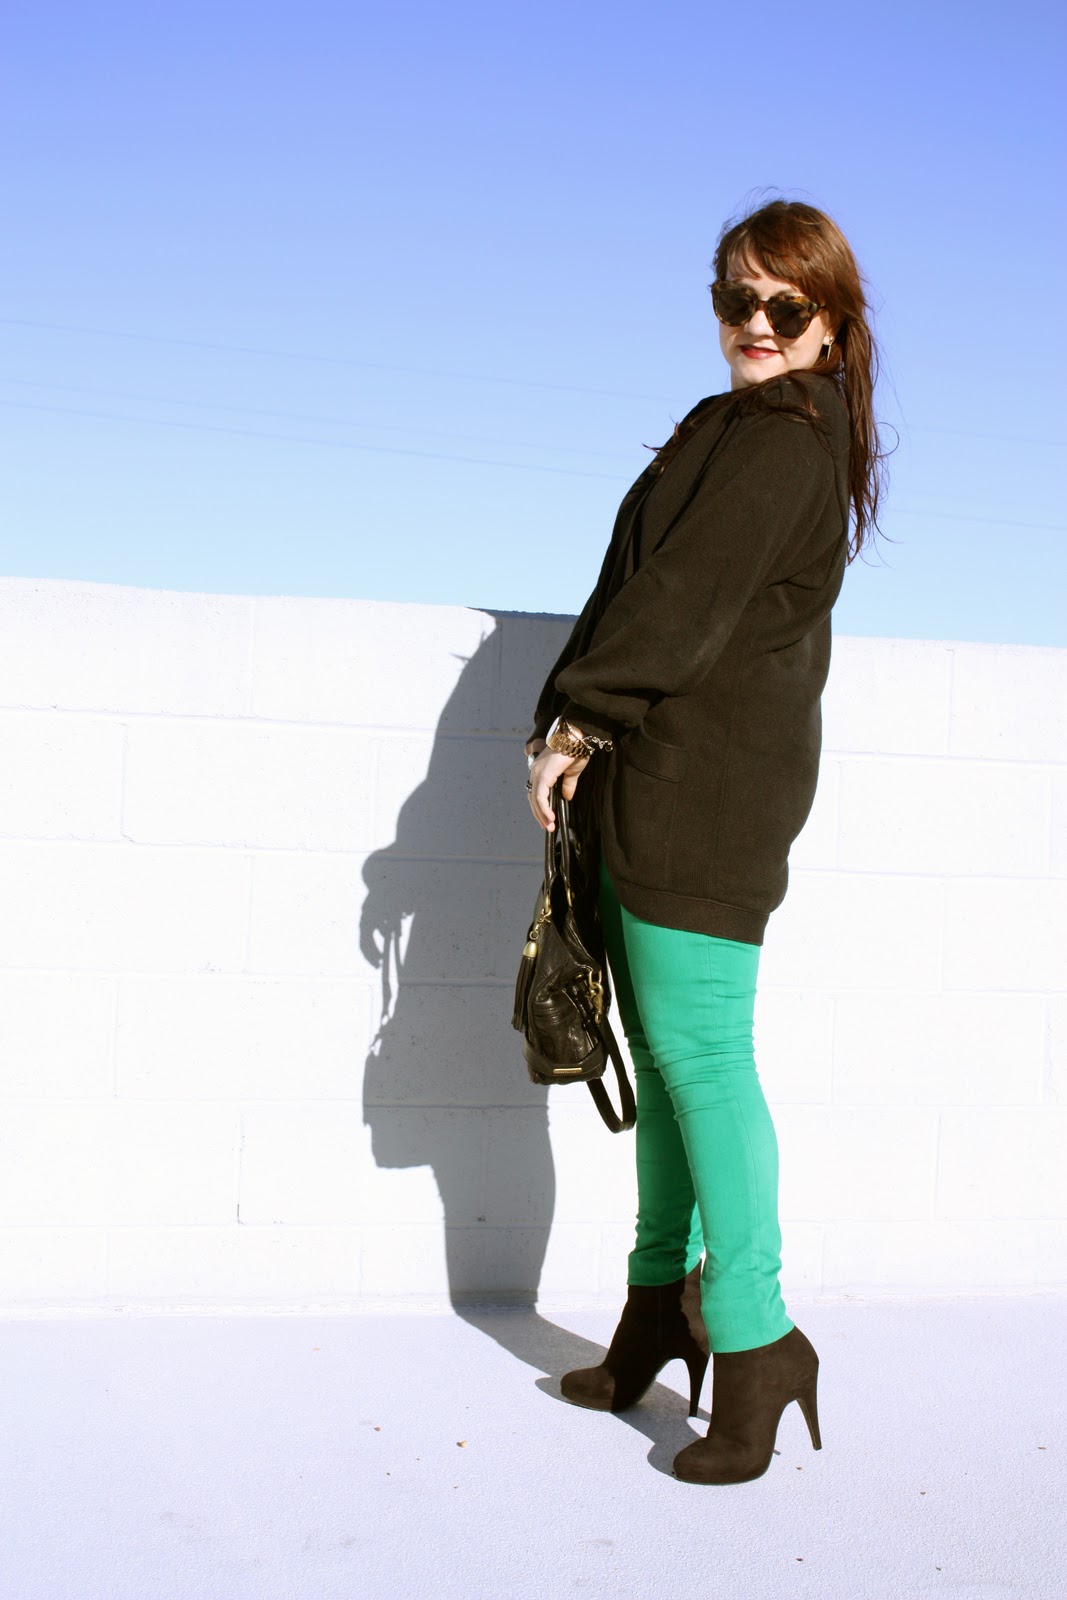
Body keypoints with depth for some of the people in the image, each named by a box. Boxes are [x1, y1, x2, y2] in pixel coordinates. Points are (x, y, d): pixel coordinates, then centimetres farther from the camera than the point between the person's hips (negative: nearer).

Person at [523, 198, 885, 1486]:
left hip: (711, 784, -10)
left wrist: (575, 718, -10)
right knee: (664, 1046, 14)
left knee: (697, 1047, -10)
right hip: (663, 778, 10)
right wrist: (591, 728, 2)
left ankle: (752, 1336, -2)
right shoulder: (736, 428, 21)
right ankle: (662, 1298, 26)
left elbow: (685, 597, -17)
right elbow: (643, 587, 15)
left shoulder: (779, 446, -10)